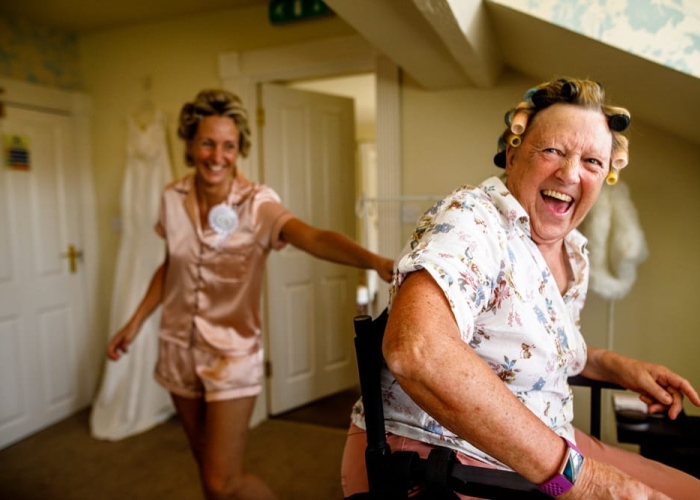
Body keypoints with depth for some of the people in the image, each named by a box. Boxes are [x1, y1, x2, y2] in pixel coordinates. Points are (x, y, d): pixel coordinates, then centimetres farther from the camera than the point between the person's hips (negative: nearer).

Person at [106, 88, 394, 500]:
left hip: (233, 353, -4)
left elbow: (314, 238, -37)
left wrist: (375, 261, -54)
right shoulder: (173, 198, -4)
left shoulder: (256, 203, -18)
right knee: (209, 467, 20)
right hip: (179, 349, 5)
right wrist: (135, 323, 12)